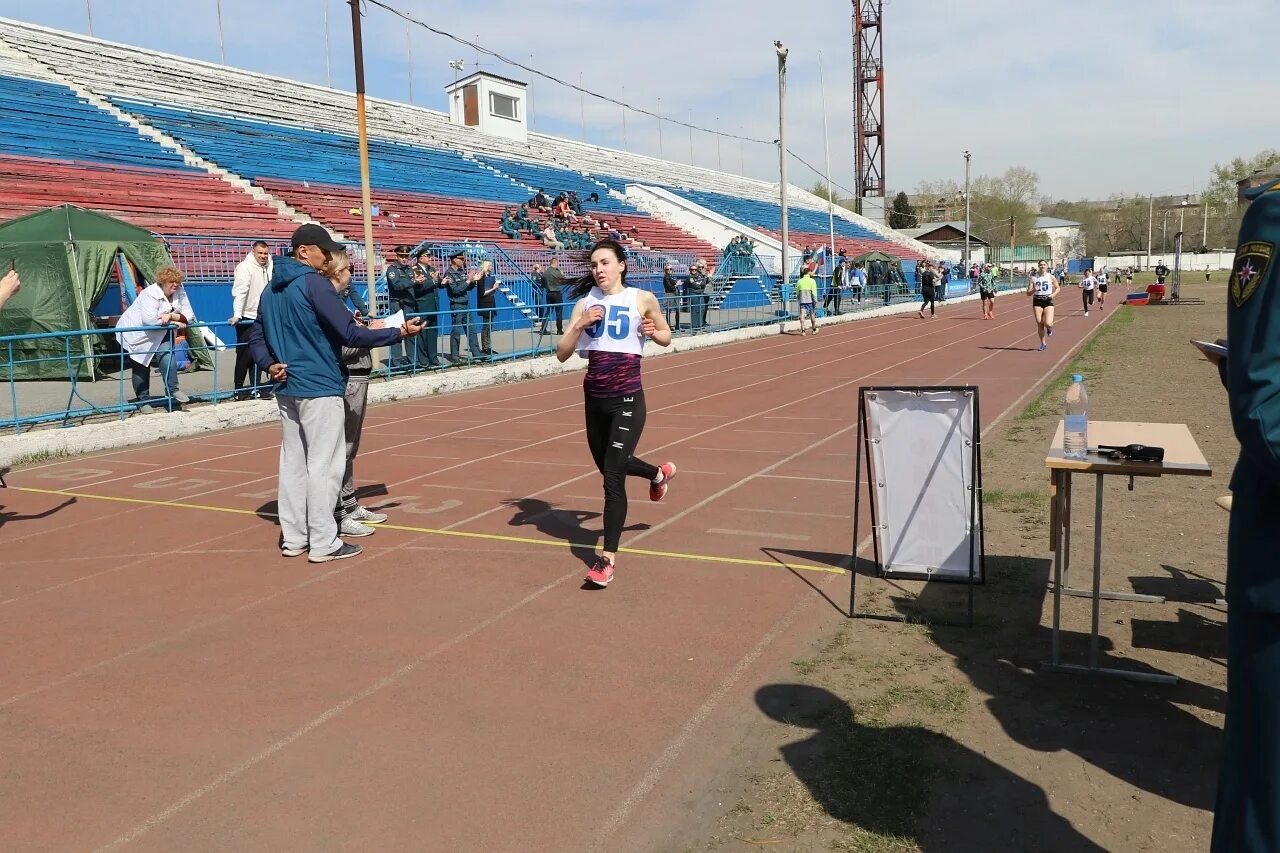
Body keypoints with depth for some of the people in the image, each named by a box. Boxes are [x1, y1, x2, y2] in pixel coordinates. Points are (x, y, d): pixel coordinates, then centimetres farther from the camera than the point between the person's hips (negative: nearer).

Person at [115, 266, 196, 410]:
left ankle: (172, 389, -13)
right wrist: (175, 322, -29)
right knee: (140, 367, 2)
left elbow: (189, 316, -14)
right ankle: (143, 400, 13)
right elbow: (150, 319, -38)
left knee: (167, 354, -19)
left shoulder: (180, 293, -7)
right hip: (134, 333, -5)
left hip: (158, 335, 5)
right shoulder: (150, 294, -25)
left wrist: (171, 315, -31)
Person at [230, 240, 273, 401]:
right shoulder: (245, 267, -12)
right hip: (246, 318, -7)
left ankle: (256, 388, 17)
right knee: (245, 354, -3)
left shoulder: (267, 267, 9)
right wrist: (237, 315, -28)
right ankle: (239, 389, 6)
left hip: (261, 317, 7)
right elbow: (240, 291, -21)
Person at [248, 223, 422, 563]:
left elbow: (256, 339, 17)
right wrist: (399, 332, -13)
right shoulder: (315, 284, -13)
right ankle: (323, 543, 0)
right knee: (323, 465, -4)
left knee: (293, 462, 12)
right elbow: (350, 334, -18)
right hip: (320, 388, -9)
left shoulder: (271, 289, 15)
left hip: (287, 389, 9)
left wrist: (270, 365, 2)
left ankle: (293, 538, 19)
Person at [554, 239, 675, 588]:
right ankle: (660, 473, 53)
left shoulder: (642, 299, -3)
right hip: (594, 398, 5)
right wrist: (579, 326, -16)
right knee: (610, 467, 23)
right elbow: (561, 354, 0)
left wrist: (653, 332, -10)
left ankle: (608, 558, -4)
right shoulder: (586, 302, 4)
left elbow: (666, 338, 12)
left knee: (613, 476, -12)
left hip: (627, 400, -5)